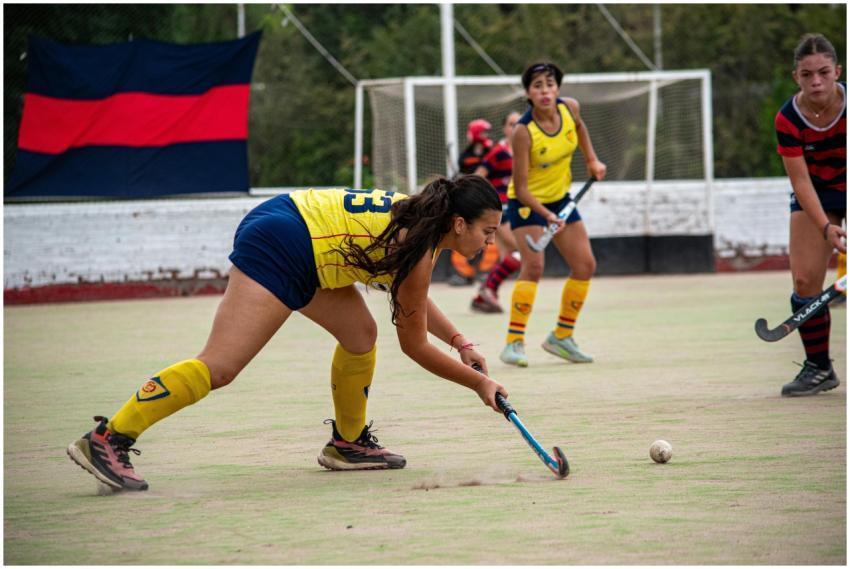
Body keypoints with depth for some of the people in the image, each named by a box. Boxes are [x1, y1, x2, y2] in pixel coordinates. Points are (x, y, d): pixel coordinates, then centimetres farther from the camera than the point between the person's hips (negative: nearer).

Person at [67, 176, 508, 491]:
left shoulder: (422, 217, 12)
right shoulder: (417, 249, -14)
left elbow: (415, 301, 30)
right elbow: (414, 345, -4)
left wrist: (460, 343, 25)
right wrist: (478, 382, 4)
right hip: (280, 247, -10)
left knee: (360, 334, 13)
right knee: (219, 366, -15)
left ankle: (348, 443, 26)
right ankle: (106, 440, -18)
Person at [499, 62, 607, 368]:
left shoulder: (570, 108, -13)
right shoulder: (523, 132, -29)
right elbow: (520, 188, -28)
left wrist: (592, 159, 9)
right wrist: (546, 215, -39)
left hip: (560, 198, 7)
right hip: (527, 203, -7)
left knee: (585, 265, 4)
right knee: (533, 265, -25)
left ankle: (562, 336, 19)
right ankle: (514, 343, -18)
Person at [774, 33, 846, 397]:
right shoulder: (788, 120, -22)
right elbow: (800, 181, -19)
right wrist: (825, 227, -31)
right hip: (816, 193, 2)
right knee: (804, 281, -4)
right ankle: (818, 368, 11)